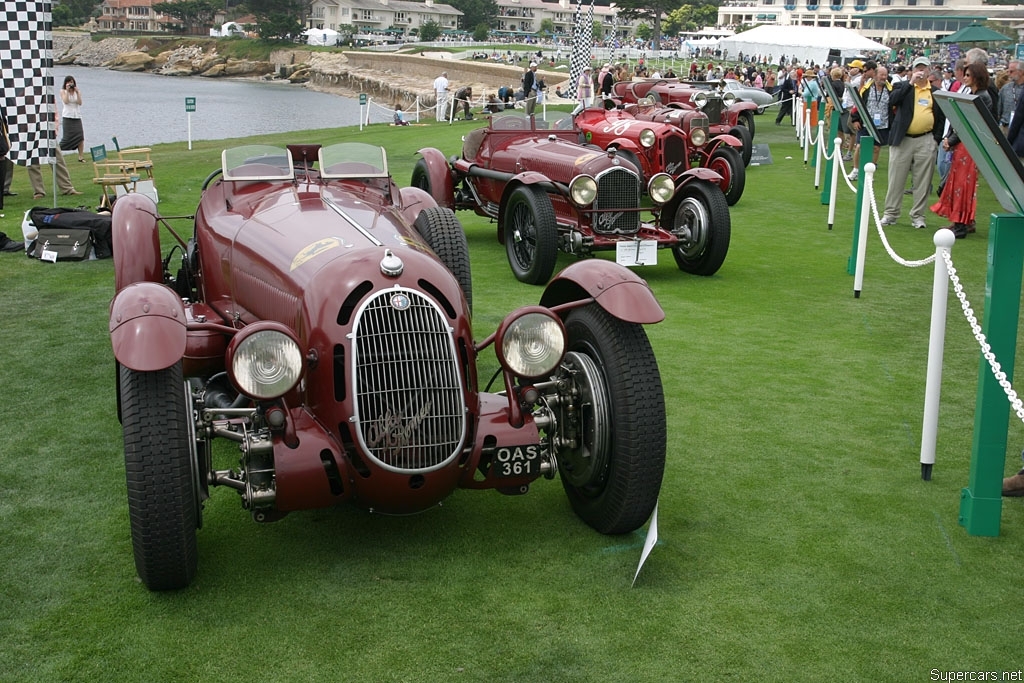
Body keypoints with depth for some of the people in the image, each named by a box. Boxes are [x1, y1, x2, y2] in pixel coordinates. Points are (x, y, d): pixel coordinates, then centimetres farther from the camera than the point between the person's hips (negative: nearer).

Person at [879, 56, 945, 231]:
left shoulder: (936, 92, 10)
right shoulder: (902, 87, 7)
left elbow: (941, 118, 11)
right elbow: (892, 100, -14)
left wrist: (936, 139, 0)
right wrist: (911, 83, -16)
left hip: (926, 141, 1)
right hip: (902, 139, -1)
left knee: (922, 181, 2)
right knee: (896, 179, 3)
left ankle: (918, 215, 10)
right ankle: (891, 213, 11)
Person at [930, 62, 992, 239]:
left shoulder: (982, 97, -12)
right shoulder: (969, 94, 15)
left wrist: (951, 140, -14)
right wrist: (948, 138, 2)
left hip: (970, 145, -9)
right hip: (960, 144, 9)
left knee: (963, 183, -6)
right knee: (956, 182, 11)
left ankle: (962, 224, -1)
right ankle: (967, 222, 20)